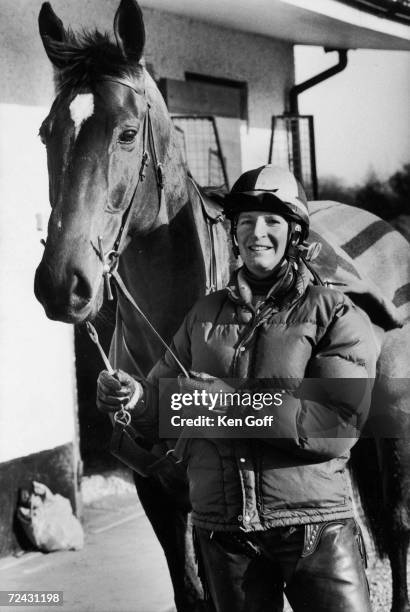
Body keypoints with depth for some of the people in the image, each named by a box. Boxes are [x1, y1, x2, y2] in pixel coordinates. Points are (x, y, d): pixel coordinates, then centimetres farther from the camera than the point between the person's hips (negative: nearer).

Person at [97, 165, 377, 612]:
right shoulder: (205, 315, 9)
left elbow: (339, 427, -16)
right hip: (221, 531, 4)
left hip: (314, 527, -3)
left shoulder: (336, 315, -4)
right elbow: (163, 408, 10)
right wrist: (133, 398, -13)